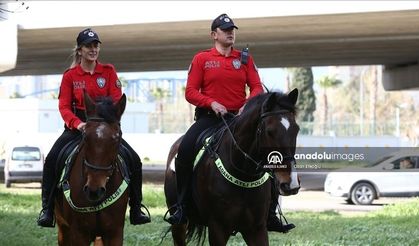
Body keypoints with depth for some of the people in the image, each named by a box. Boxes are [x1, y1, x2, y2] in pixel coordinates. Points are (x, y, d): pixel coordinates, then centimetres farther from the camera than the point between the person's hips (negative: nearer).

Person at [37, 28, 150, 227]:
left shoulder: (108, 71, 5)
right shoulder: (70, 75, 2)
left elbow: (116, 100, -2)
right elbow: (64, 106, -5)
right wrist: (77, 123, -24)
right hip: (78, 126, -1)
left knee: (134, 160, -14)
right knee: (52, 159, -24)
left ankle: (136, 210, 0)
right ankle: (47, 209, -15)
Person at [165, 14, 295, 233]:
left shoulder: (245, 59, 11)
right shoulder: (201, 59, 5)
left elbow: (257, 87, 6)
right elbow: (190, 91, 0)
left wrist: (248, 105, -15)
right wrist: (211, 103, -17)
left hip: (239, 117, 2)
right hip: (209, 116, -2)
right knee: (185, 149, -29)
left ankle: (270, 214, -4)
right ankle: (181, 207, -19)